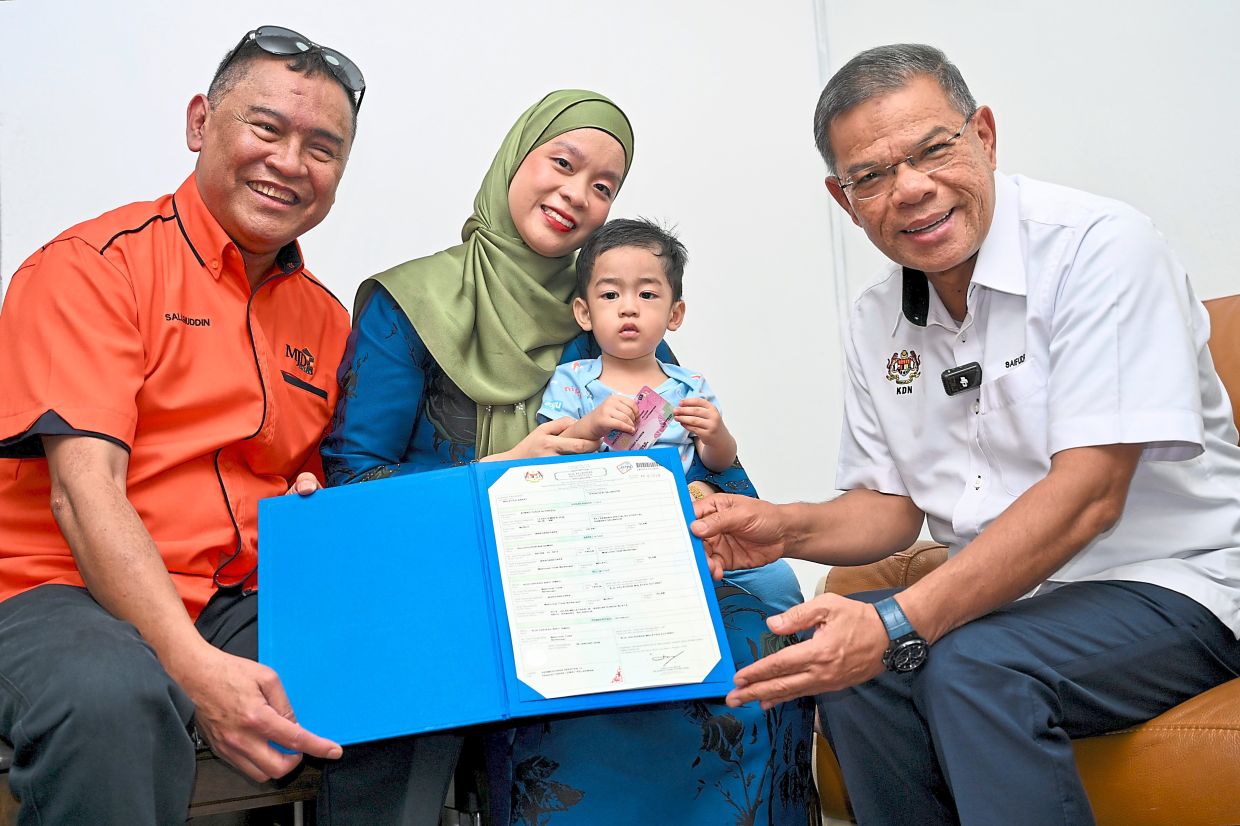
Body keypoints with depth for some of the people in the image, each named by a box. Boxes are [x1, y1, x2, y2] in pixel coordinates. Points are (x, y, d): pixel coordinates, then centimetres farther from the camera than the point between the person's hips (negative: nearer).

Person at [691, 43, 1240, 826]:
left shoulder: (1100, 247, -16)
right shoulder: (877, 319, 6)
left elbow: (1087, 495, -24)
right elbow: (893, 505, 12)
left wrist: (899, 625, -31)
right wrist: (788, 529, -10)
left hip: (1167, 584, -6)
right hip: (1006, 594, 6)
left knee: (973, 667, -32)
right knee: (842, 658, -20)